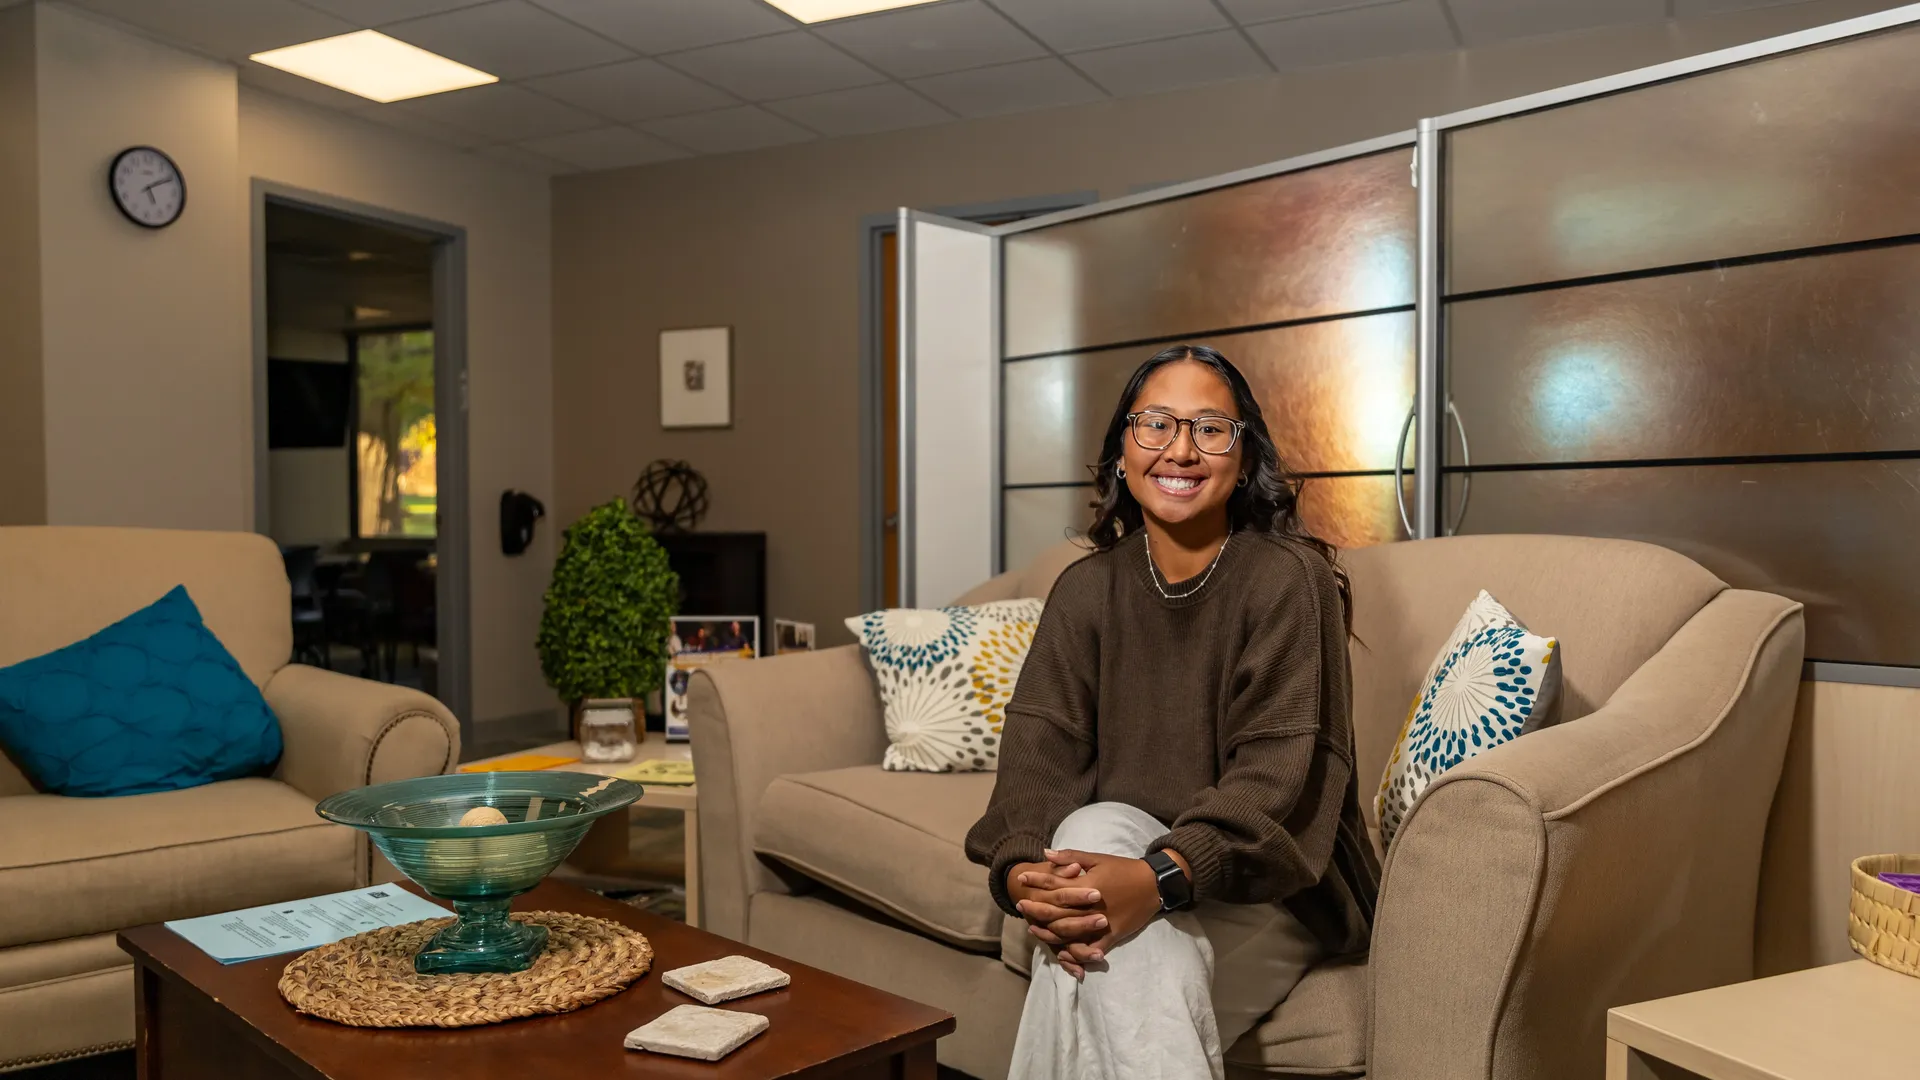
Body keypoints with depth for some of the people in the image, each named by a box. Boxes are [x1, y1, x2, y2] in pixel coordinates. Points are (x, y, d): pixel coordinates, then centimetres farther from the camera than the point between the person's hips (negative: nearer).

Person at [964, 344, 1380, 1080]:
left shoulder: (1290, 579, -14)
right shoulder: (1086, 589, 0)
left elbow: (1275, 772, -23)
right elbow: (1039, 743, -10)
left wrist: (1161, 876, -40)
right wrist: (1022, 868, -31)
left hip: (1270, 882, -4)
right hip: (1125, 843, 4)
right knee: (1095, 830, -30)